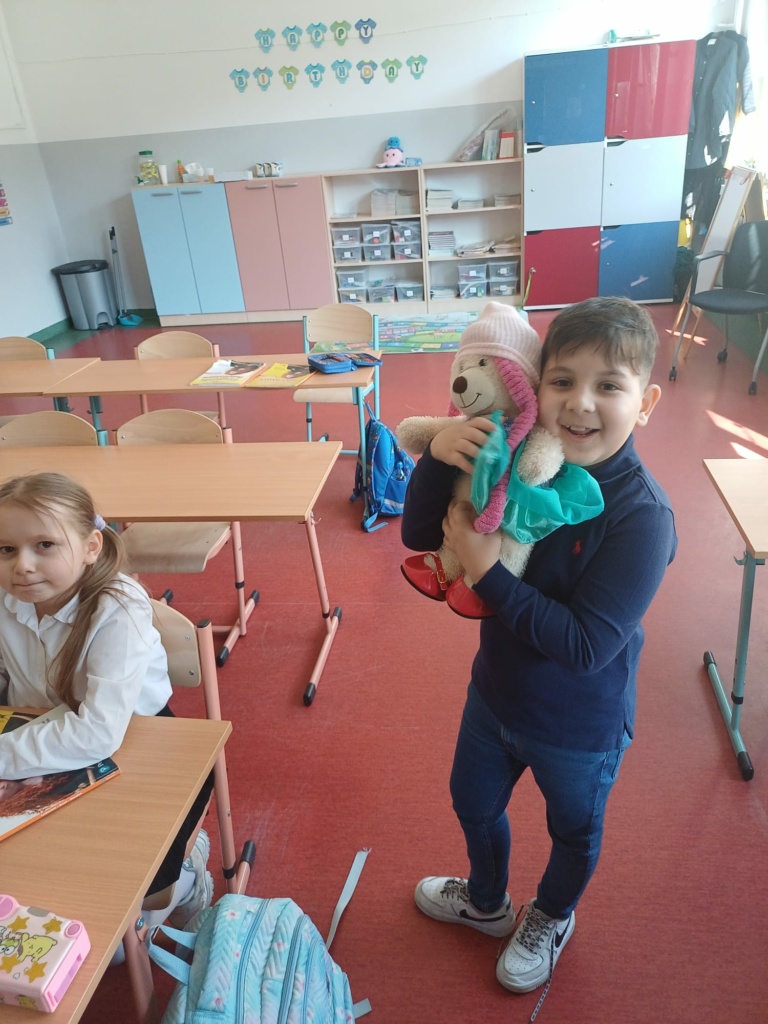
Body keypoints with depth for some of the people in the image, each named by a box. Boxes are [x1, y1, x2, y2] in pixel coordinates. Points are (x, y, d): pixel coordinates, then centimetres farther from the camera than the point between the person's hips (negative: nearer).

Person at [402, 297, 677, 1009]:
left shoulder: (642, 517, -31)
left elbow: (585, 646, -33)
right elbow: (419, 536, -10)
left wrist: (487, 572, -34)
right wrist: (437, 459, -28)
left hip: (580, 729, -5)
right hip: (496, 692, 5)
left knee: (573, 830, 26)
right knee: (474, 802, 29)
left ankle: (551, 918, 60)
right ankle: (487, 902, 61)